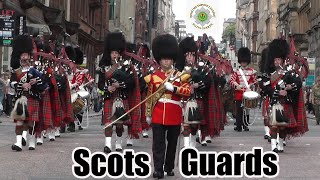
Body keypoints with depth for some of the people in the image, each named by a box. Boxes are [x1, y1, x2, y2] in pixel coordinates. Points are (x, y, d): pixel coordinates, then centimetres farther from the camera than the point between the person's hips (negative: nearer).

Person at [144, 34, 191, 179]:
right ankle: (158, 170, -5)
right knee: (158, 143, -5)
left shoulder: (179, 75, 6)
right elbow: (149, 96, 11)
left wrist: (173, 88, -18)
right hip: (158, 115, -1)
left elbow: (188, 91, -5)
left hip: (174, 115, 1)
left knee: (172, 143, 10)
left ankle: (169, 168, 21)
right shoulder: (153, 76, 7)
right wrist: (148, 114, 10)